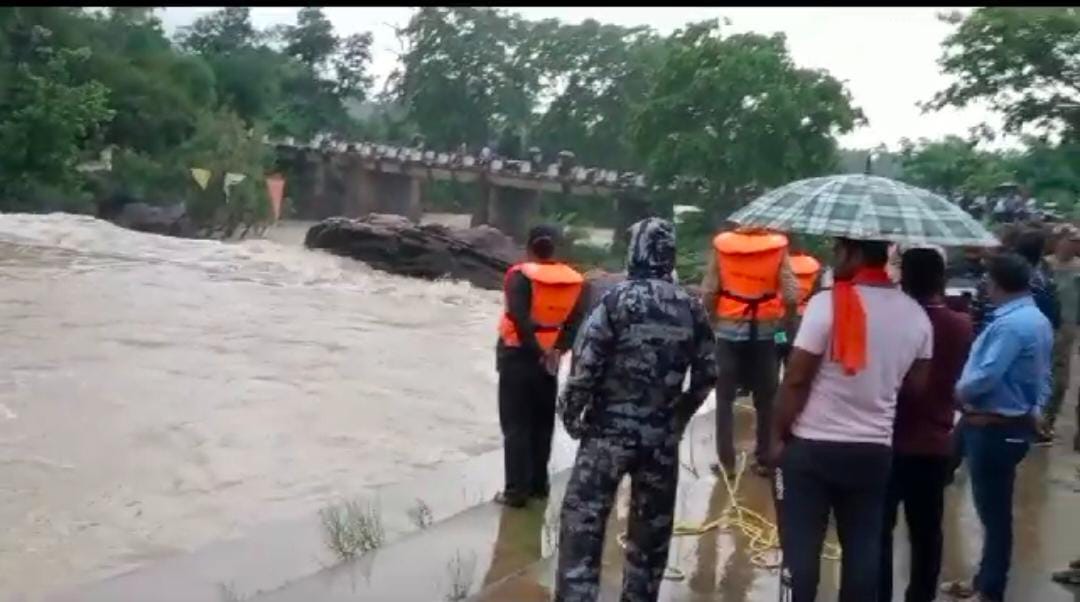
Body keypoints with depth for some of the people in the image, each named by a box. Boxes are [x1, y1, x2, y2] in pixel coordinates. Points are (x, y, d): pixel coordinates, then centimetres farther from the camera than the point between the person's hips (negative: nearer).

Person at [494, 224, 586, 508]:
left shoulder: (520, 275, -11)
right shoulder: (573, 279, 4)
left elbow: (520, 318, -22)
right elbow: (574, 321, -3)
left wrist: (537, 351, -16)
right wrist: (557, 350, -7)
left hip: (519, 355, -5)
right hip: (549, 357, 5)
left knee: (516, 425, 0)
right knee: (542, 423, 16)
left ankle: (516, 489, -1)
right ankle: (538, 483, 23)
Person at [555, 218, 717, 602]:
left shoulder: (617, 300, -10)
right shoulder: (692, 309, 4)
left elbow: (586, 363, -13)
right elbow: (707, 373, 8)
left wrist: (570, 412, 1)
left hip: (609, 430, -4)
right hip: (663, 436, 5)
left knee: (583, 524, 0)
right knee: (651, 531, 16)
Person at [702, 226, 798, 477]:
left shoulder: (722, 244, -5)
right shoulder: (777, 246, -6)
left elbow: (708, 292, -6)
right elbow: (791, 296, -10)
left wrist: (714, 320, 10)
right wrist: (784, 323, 6)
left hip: (729, 330, 0)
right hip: (764, 332, 0)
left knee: (725, 399, 10)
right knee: (766, 400, 11)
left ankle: (726, 460, 10)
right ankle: (764, 460, 14)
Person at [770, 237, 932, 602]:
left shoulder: (828, 304, -14)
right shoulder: (916, 315, 4)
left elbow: (796, 380, -13)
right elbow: (917, 386, 9)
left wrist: (778, 435, -3)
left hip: (812, 446, -5)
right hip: (875, 449, 5)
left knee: (801, 548, 4)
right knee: (863, 549, 11)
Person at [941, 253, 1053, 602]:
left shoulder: (1010, 324, -22)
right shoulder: (1039, 320, 11)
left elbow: (986, 377, -25)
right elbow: (1042, 376, 16)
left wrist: (958, 392, -7)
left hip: (995, 429, -10)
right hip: (1015, 424, 10)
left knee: (994, 512, 0)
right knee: (994, 509, 18)